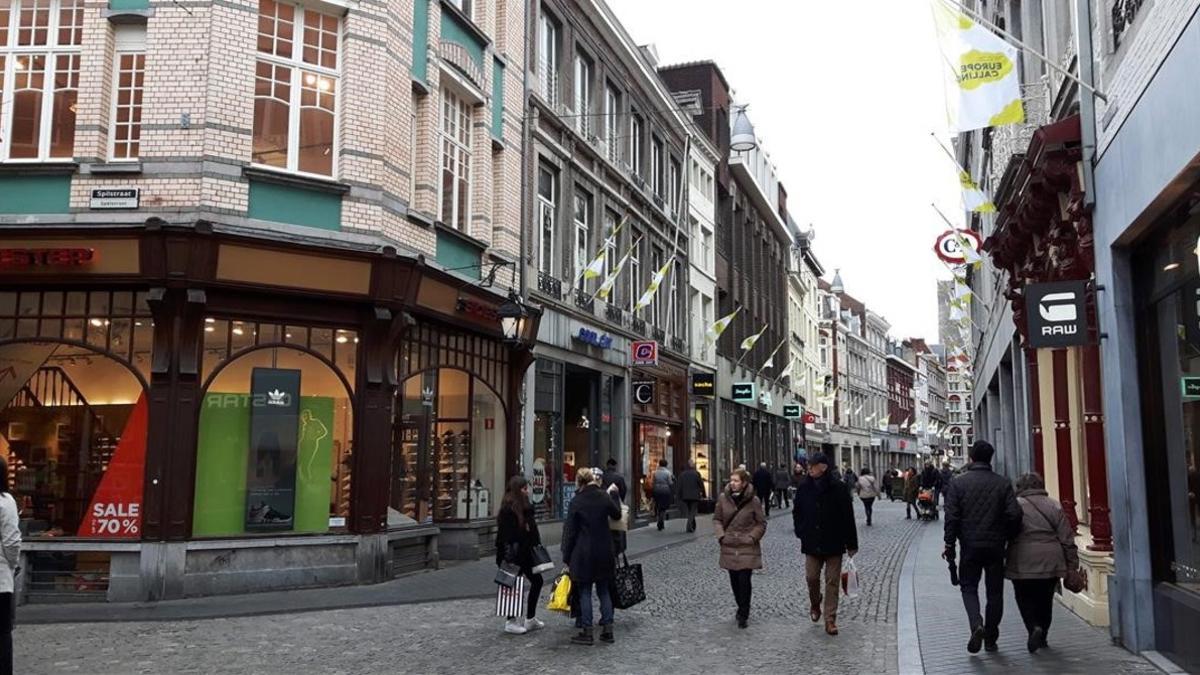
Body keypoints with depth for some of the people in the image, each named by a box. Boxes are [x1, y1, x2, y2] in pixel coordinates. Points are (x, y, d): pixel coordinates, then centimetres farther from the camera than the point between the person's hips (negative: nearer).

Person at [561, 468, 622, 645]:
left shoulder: (576, 502, -10)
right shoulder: (604, 498, -3)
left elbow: (569, 532, -7)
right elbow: (616, 514, 17)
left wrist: (567, 558, -1)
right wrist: (613, 494, 27)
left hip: (583, 553, -3)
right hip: (603, 552, 3)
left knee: (585, 592, 5)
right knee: (603, 590, 13)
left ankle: (587, 632, 6)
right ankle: (607, 629, 14)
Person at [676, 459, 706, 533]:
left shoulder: (682, 474, 0)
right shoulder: (696, 473, -9)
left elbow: (679, 485, 2)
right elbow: (701, 484, -6)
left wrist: (680, 496, 9)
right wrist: (704, 494, 6)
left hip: (685, 496, 3)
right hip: (695, 496, -3)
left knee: (689, 511, 17)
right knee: (692, 511, 2)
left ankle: (693, 526, 25)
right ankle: (689, 526, -14)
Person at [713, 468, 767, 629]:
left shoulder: (754, 501, -8)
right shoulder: (723, 498, -1)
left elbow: (761, 523, 0)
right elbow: (717, 519, 8)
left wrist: (752, 537, -10)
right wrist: (721, 535, -5)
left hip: (747, 548, -3)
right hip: (729, 547, 3)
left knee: (744, 580, -9)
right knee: (734, 580, 11)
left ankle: (743, 615, 3)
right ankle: (742, 608, 32)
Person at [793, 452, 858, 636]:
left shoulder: (839, 488, -9)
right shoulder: (804, 488, 0)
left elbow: (848, 517, -6)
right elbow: (796, 512, 14)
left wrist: (852, 544, -5)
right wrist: (801, 532, 4)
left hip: (834, 544, -2)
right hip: (812, 544, 2)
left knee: (832, 582, 1)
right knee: (811, 577, 4)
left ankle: (830, 620, 8)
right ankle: (815, 604, 33)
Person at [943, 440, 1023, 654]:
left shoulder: (958, 483, -5)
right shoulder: (1003, 483, -1)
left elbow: (952, 517, -8)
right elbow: (1014, 514, -7)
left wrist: (950, 544, -1)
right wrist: (1009, 538, 8)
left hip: (970, 546, -1)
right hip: (996, 546, 1)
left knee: (968, 587, 11)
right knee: (995, 591, 12)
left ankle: (976, 624, -14)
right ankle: (990, 638, 18)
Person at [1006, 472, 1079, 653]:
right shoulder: (1054, 505, 5)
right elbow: (1067, 538, 3)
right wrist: (1072, 564, 9)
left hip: (1022, 563, -3)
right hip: (1051, 562, 3)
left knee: (1025, 599, 9)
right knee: (1045, 600, 17)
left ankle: (1035, 627, -14)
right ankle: (1042, 637, 24)